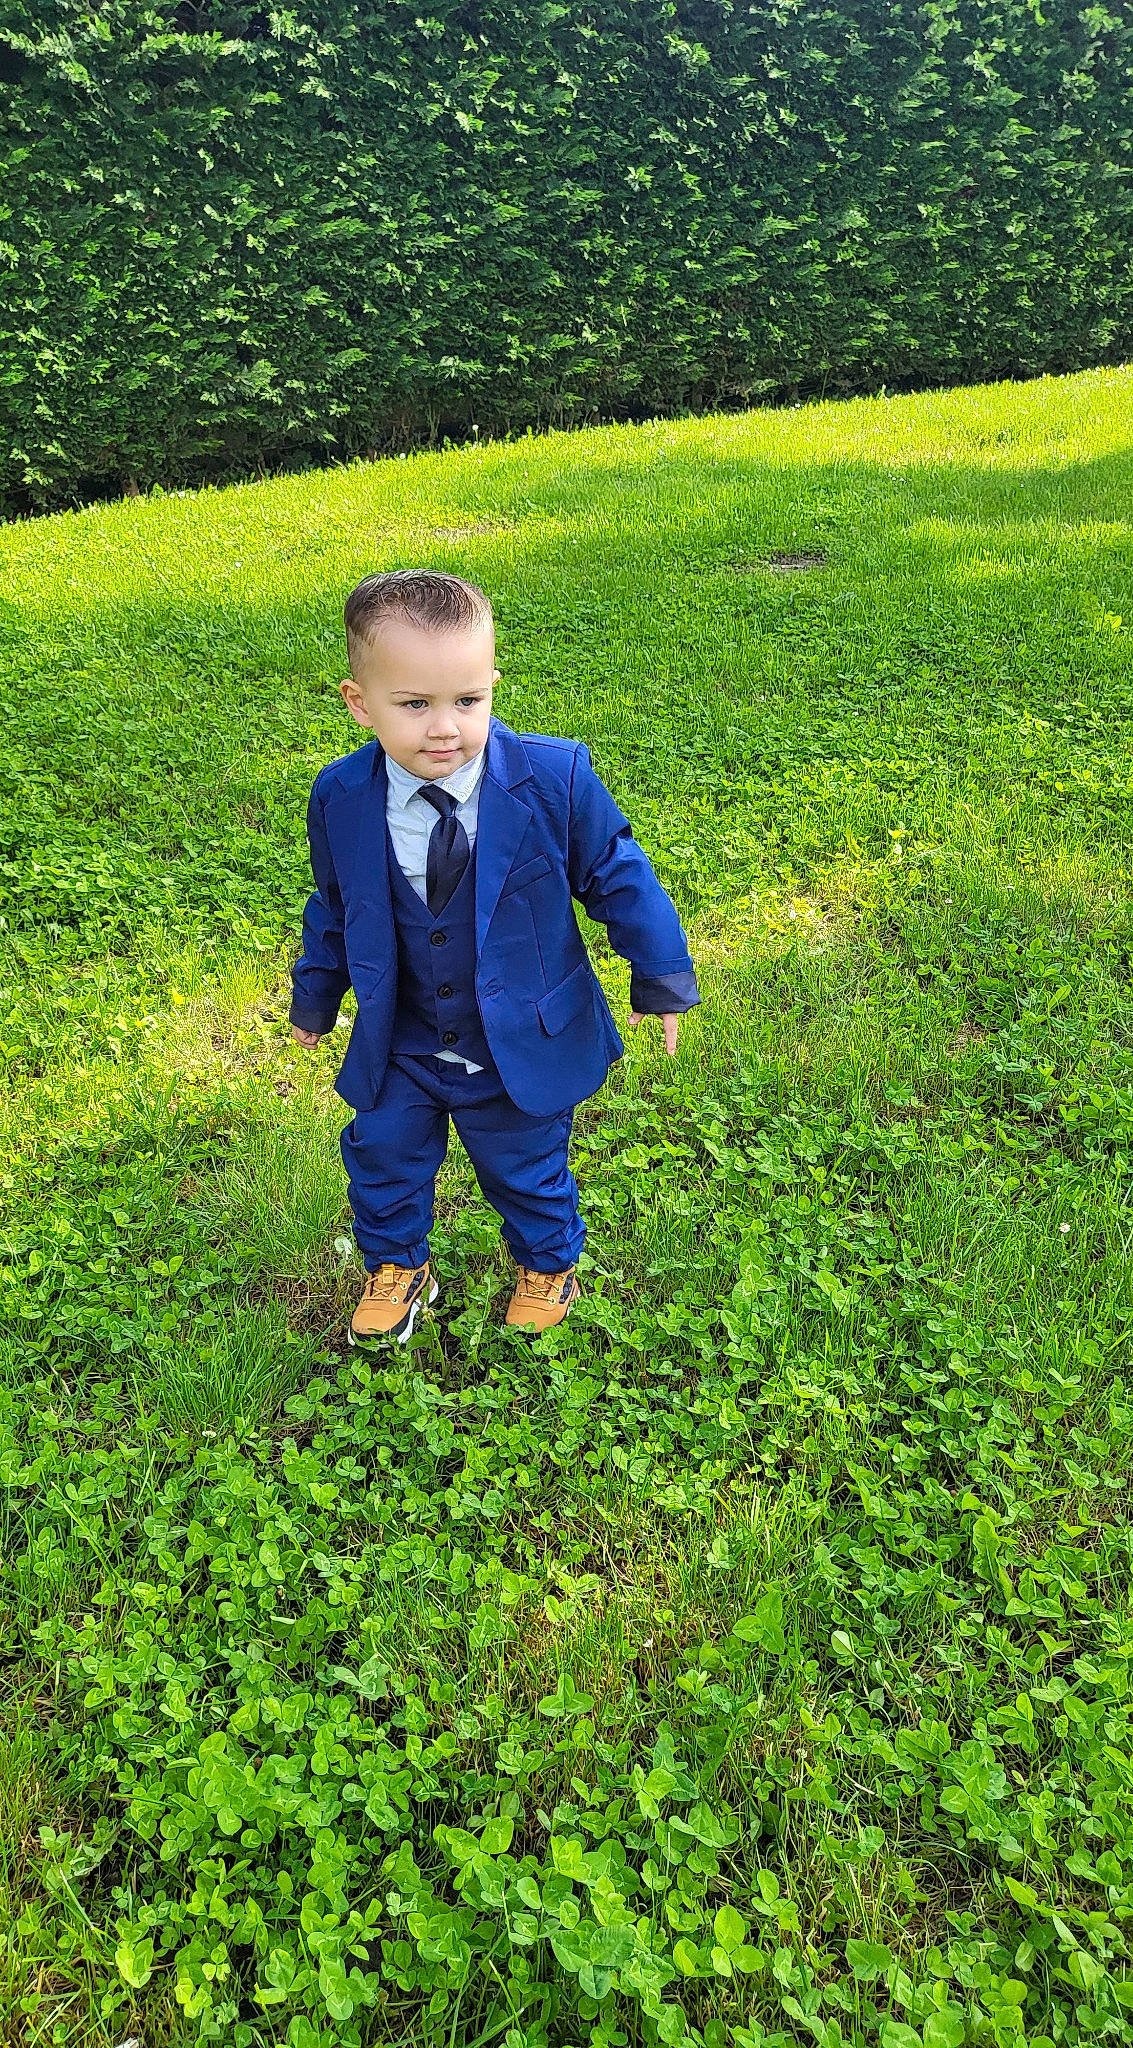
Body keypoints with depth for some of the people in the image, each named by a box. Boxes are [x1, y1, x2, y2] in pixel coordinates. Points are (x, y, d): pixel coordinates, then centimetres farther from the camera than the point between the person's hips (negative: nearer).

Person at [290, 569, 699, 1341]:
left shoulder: (554, 779, -21)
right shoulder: (342, 798, -13)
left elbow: (615, 875, -8)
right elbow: (335, 906, 4)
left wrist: (662, 979, -4)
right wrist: (315, 996, 17)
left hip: (523, 1045, -2)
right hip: (401, 1046, 2)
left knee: (527, 1168, 18)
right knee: (383, 1155, 17)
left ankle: (549, 1265, 50)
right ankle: (397, 1267, 48)